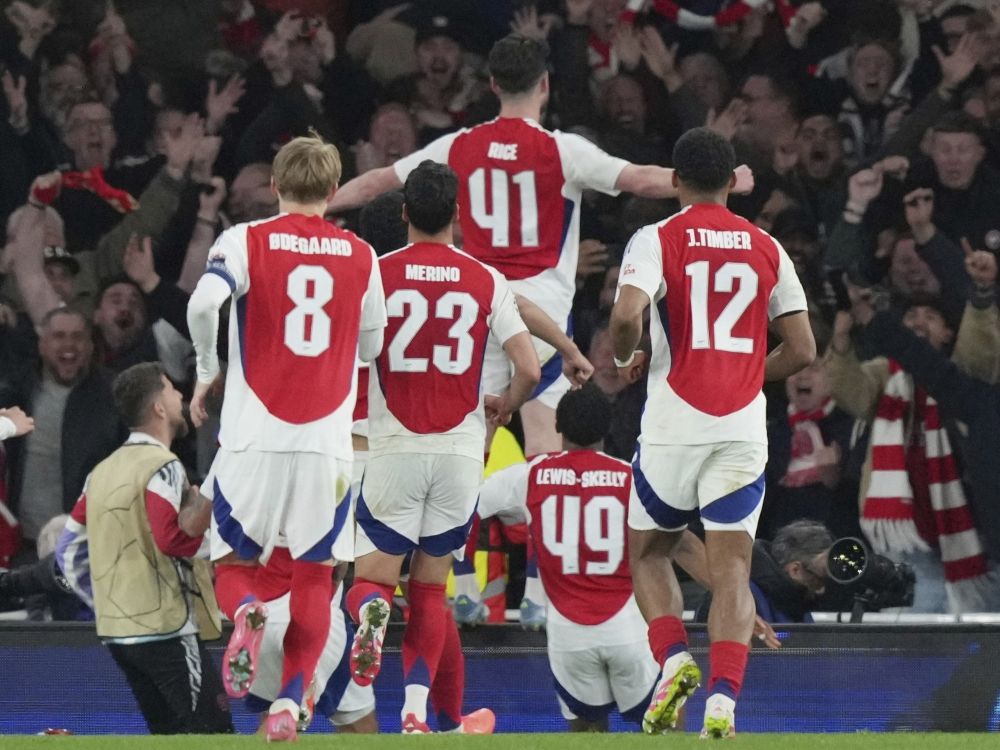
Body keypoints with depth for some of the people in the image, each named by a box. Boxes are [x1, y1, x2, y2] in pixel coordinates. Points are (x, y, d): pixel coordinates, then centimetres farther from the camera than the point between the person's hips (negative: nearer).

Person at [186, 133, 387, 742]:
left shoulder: (245, 242, 0)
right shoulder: (361, 257, 8)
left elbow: (204, 303, -17)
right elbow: (372, 347, 18)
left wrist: (207, 373, -1)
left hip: (254, 438, -1)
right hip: (328, 441, 1)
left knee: (233, 561, 13)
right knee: (314, 574, 12)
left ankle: (246, 612, -21)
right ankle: (290, 703, 1)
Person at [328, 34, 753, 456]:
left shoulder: (459, 148, 5)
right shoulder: (562, 151, -7)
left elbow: (376, 184, 15)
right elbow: (641, 181, -10)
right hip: (542, 301, -4)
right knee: (544, 439, -5)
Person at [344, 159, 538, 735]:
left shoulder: (375, 273, -2)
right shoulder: (487, 282, 2)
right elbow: (530, 369, -2)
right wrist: (505, 406, 20)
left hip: (394, 449, -1)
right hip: (461, 450, 1)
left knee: (372, 577, 6)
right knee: (430, 588, 13)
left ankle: (371, 612, -31)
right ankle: (417, 710, 1)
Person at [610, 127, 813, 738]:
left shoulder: (657, 240, -1)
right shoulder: (766, 248, 9)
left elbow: (626, 316, -17)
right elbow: (802, 350, 7)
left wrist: (625, 359, 5)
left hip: (674, 427, -2)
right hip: (744, 428, 2)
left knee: (648, 551, 18)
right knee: (731, 569, 0)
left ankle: (675, 660, -3)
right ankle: (723, 698, -17)